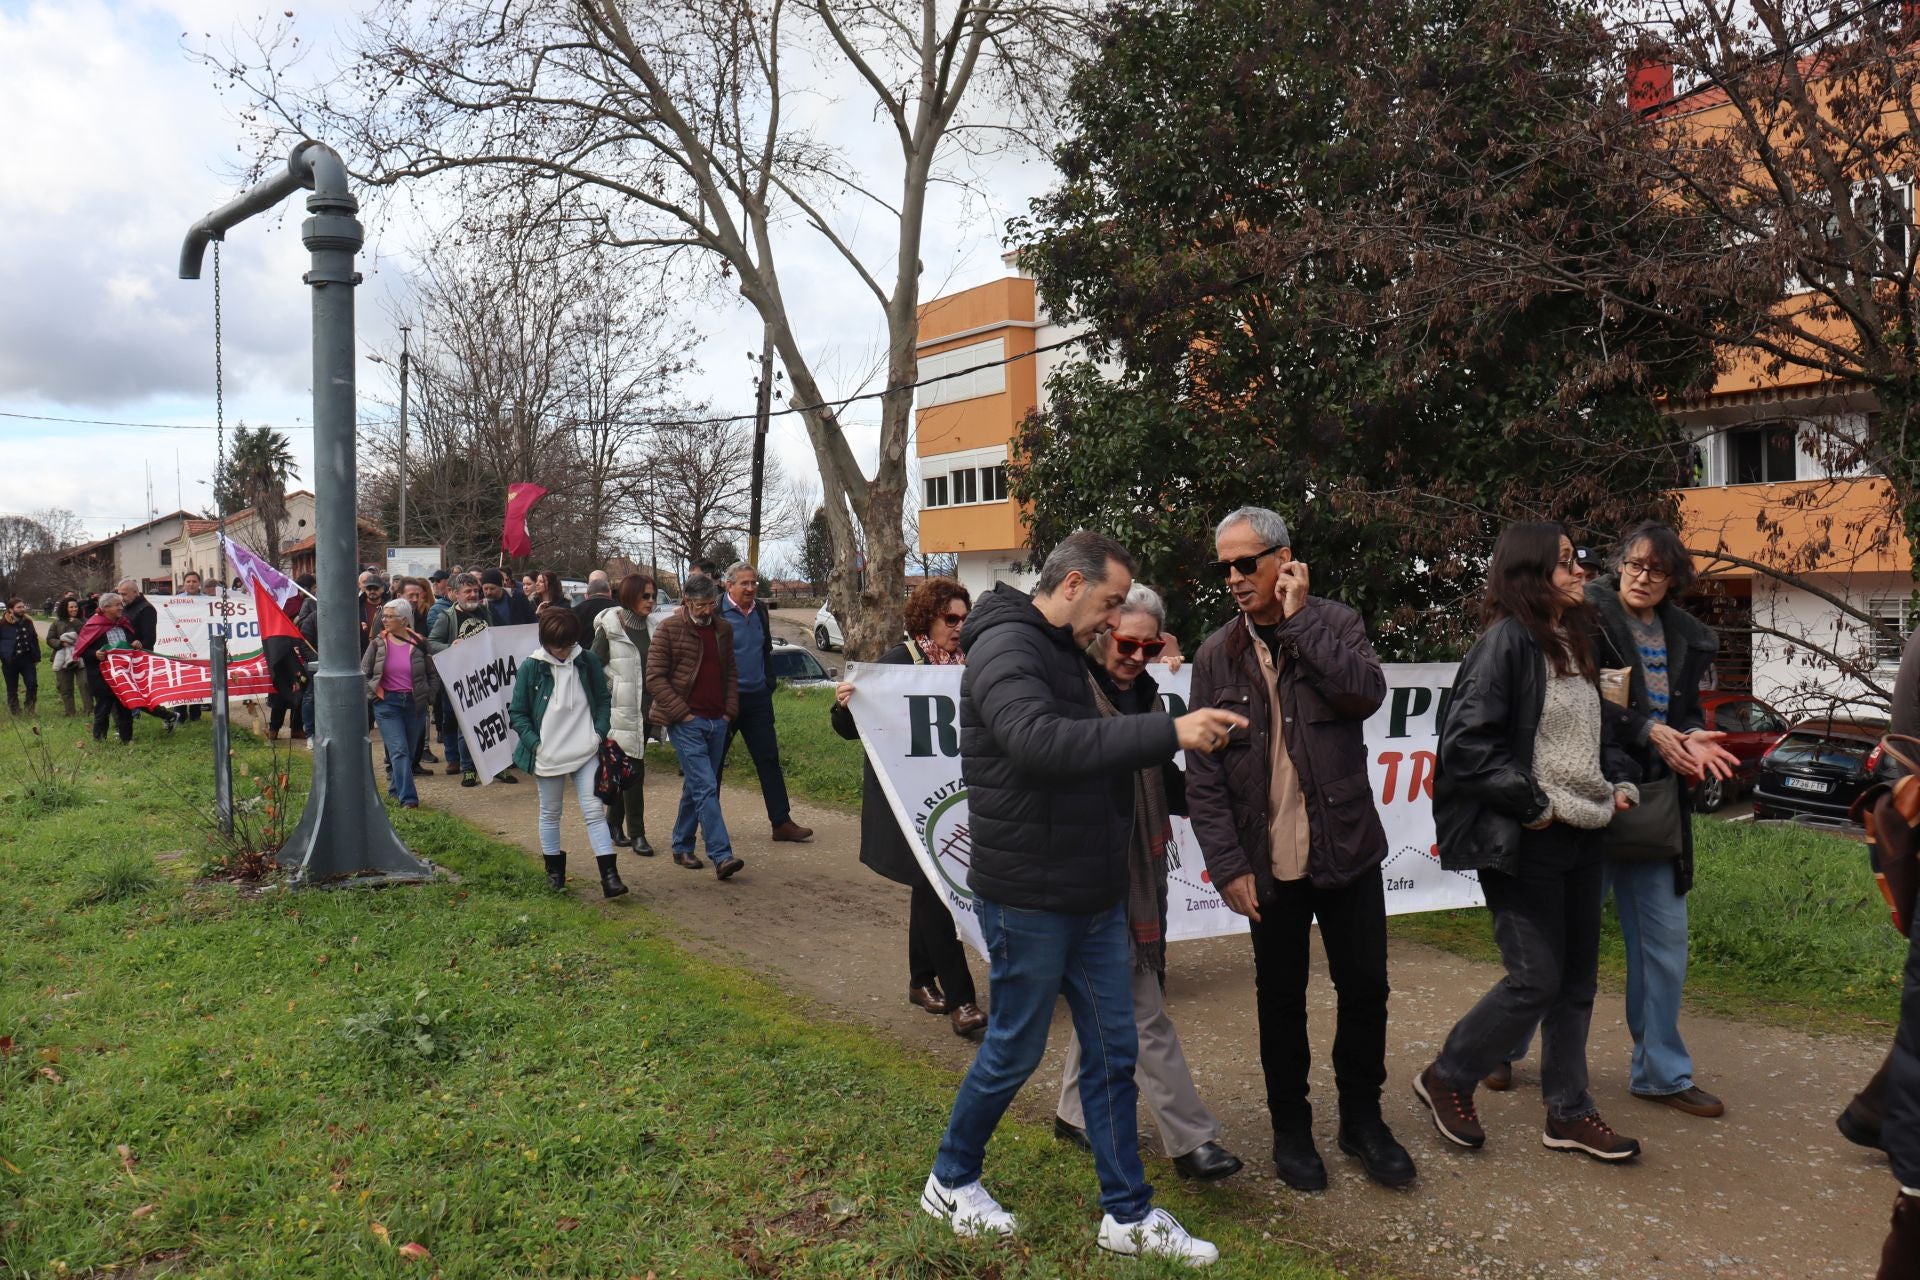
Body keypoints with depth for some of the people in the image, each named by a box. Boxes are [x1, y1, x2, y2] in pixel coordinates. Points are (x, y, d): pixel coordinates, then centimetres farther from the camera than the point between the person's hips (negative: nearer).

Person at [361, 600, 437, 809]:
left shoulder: (419, 644, 2)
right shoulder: (377, 644, 1)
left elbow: (433, 675, 10)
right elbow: (363, 673, 7)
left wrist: (428, 697, 2)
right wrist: (373, 694, -2)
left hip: (415, 704, 2)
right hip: (387, 703, -2)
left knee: (408, 751, 8)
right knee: (399, 751, -12)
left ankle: (396, 789, 27)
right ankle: (408, 798, -16)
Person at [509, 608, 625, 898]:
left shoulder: (587, 662, -1)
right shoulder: (531, 667, -6)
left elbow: (604, 700, 10)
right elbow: (517, 713, -2)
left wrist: (599, 733, -3)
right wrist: (534, 743, -12)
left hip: (586, 752, 0)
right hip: (547, 754, 0)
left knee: (595, 811, -6)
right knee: (550, 813, 14)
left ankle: (609, 874, -7)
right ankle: (554, 870, 30)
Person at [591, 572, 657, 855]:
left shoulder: (649, 627, 10)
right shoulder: (610, 627, -8)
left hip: (643, 707, 6)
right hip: (621, 707, -6)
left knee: (623, 767, 14)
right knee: (633, 768, -7)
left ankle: (614, 824, 26)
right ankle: (637, 834, -1)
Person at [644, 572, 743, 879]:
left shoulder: (723, 629, 12)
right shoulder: (669, 629, -5)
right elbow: (655, 678, -7)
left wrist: (730, 710, 7)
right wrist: (681, 713, -12)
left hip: (717, 722, 6)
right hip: (685, 722, -6)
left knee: (696, 786, 13)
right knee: (706, 787, -13)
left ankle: (682, 847, 26)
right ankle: (722, 856, -16)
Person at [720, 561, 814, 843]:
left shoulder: (760, 611, 9)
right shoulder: (717, 611, -10)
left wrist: (768, 684, 12)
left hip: (758, 698, 6)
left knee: (769, 759, 5)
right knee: (713, 763, 6)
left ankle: (782, 822, 8)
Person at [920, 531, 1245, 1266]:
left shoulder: (1063, 654, 13)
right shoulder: (1005, 648, -18)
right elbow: (1040, 741, -35)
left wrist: (1170, 741, 1)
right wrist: (1169, 733, -36)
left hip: (1092, 896, 9)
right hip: (1027, 900, -9)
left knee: (1112, 1053, 12)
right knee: (1014, 1052, 8)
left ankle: (1128, 1216, 25)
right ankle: (950, 1183, 30)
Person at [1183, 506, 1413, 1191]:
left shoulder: (1335, 623, 0)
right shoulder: (1215, 657, 0)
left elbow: (1367, 693, -20)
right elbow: (1203, 774, -1)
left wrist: (1297, 620, -17)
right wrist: (1228, 865, -7)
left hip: (1347, 848, 0)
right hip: (1269, 862, 0)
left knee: (1365, 988, 9)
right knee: (1281, 999, 11)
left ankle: (1362, 1119, 30)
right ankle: (1290, 1127, 28)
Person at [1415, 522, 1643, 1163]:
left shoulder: (1574, 641, 14)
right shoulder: (1507, 641, -14)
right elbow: (1466, 743, -21)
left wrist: (1620, 780, 9)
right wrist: (1532, 804, -17)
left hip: (1581, 834, 9)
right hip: (1527, 842, -9)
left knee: (1577, 979, 13)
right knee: (1537, 979, -4)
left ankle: (1568, 1113, 26)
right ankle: (1447, 1079, 15)